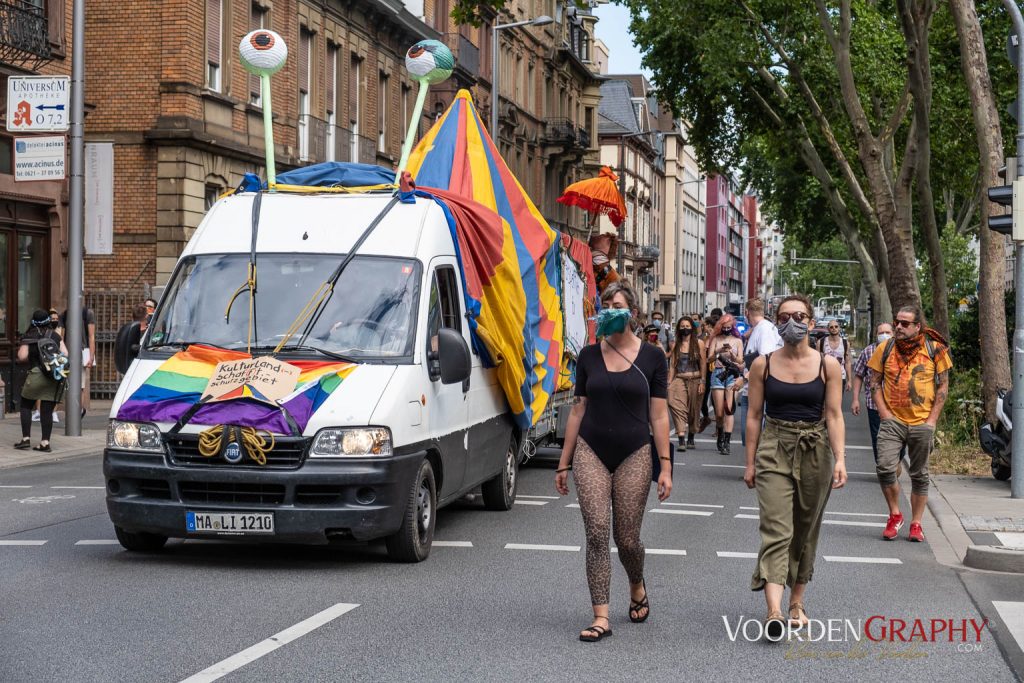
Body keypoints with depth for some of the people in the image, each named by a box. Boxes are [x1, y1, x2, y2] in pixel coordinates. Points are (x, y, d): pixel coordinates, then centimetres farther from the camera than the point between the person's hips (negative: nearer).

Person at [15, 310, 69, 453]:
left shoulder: (28, 337, 0)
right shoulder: (55, 335, 10)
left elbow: (22, 357, -7)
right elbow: (65, 354, 6)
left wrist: (30, 358, 14)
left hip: (37, 374, -3)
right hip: (55, 378, 3)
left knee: (26, 406, 13)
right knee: (47, 410, 5)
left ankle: (26, 438, 6)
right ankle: (45, 442, 0)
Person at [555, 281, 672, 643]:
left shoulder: (651, 357, 0)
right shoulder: (588, 356, 6)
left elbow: (659, 415, 1)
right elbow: (578, 411, 10)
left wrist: (665, 466, -5)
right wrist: (564, 463, 9)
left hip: (633, 456, -1)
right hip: (591, 453, 1)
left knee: (627, 539, 2)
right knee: (596, 533, -8)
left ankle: (637, 588, 35)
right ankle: (601, 617, -4)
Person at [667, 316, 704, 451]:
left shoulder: (699, 343, 4)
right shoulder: (675, 345, 9)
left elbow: (703, 364, 2)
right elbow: (672, 366, 9)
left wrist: (702, 382, -4)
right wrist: (669, 383, 3)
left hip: (695, 380, 0)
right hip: (679, 380, 0)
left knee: (694, 410, 6)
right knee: (676, 405, -19)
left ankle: (690, 438, 25)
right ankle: (681, 440, -26)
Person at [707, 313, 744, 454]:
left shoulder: (737, 341, 9)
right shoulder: (716, 339, 9)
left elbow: (740, 361, 3)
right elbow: (709, 359, 2)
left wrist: (731, 353, -15)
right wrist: (719, 351, -15)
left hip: (732, 375, -1)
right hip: (718, 374, 1)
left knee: (729, 409, -13)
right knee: (719, 413, 1)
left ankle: (726, 443, -15)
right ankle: (721, 435, 26)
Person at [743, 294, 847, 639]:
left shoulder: (828, 365, 0)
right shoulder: (763, 364, 1)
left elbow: (834, 416, -2)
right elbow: (754, 415, 5)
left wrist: (840, 459, -11)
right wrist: (750, 462, 3)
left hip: (815, 453, 1)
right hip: (773, 451, -1)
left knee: (805, 532, 10)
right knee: (776, 530, -13)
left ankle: (797, 602, 25)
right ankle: (774, 611, -25)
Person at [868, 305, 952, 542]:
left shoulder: (935, 349, -1)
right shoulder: (886, 348, 3)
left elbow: (943, 386, 2)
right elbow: (875, 382, 7)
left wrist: (932, 420, -5)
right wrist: (883, 413, -4)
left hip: (922, 423, -1)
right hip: (892, 420, 1)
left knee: (919, 475, 7)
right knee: (884, 467, -14)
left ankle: (916, 523, 18)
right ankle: (895, 515, 6)